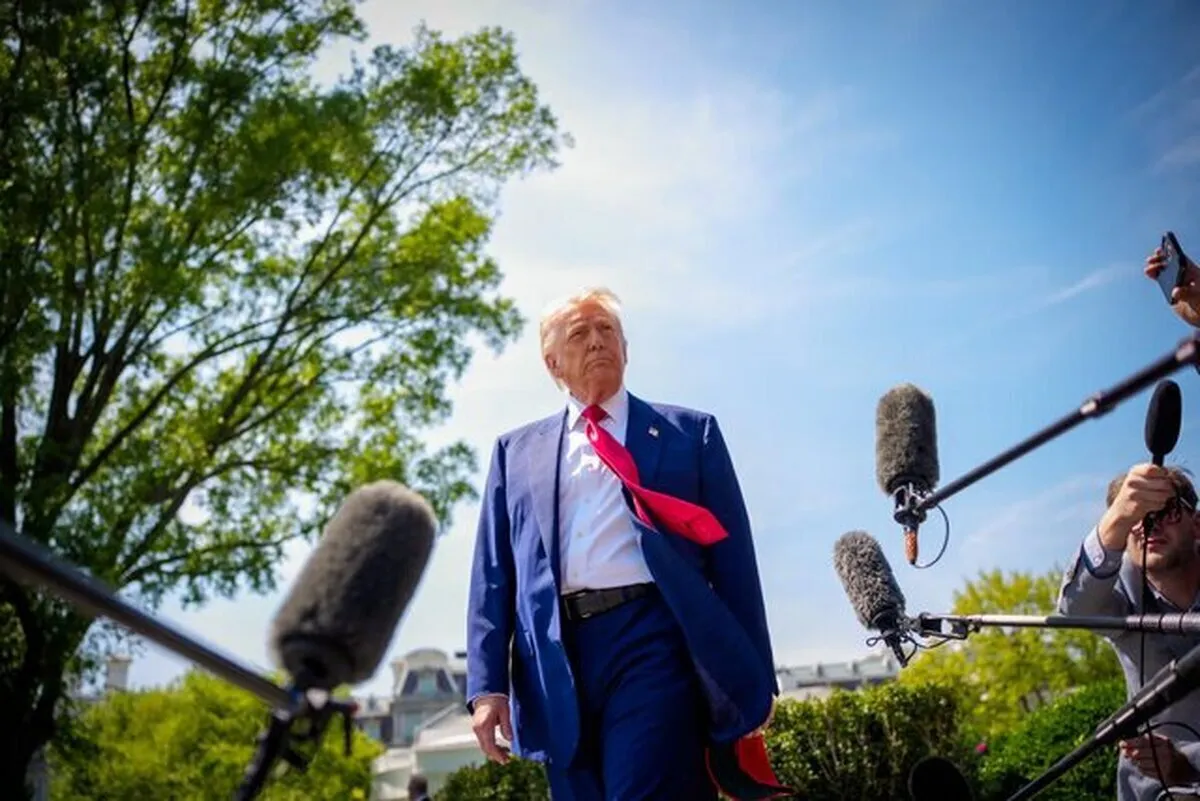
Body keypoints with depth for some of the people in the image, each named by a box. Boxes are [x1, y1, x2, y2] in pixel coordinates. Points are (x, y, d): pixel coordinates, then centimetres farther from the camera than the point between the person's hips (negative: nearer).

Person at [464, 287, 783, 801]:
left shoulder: (691, 433, 12)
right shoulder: (516, 452, 18)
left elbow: (733, 557, 8)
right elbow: (493, 574, 12)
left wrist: (754, 677, 3)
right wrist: (487, 685, 2)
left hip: (655, 639, -2)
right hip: (562, 656, 3)